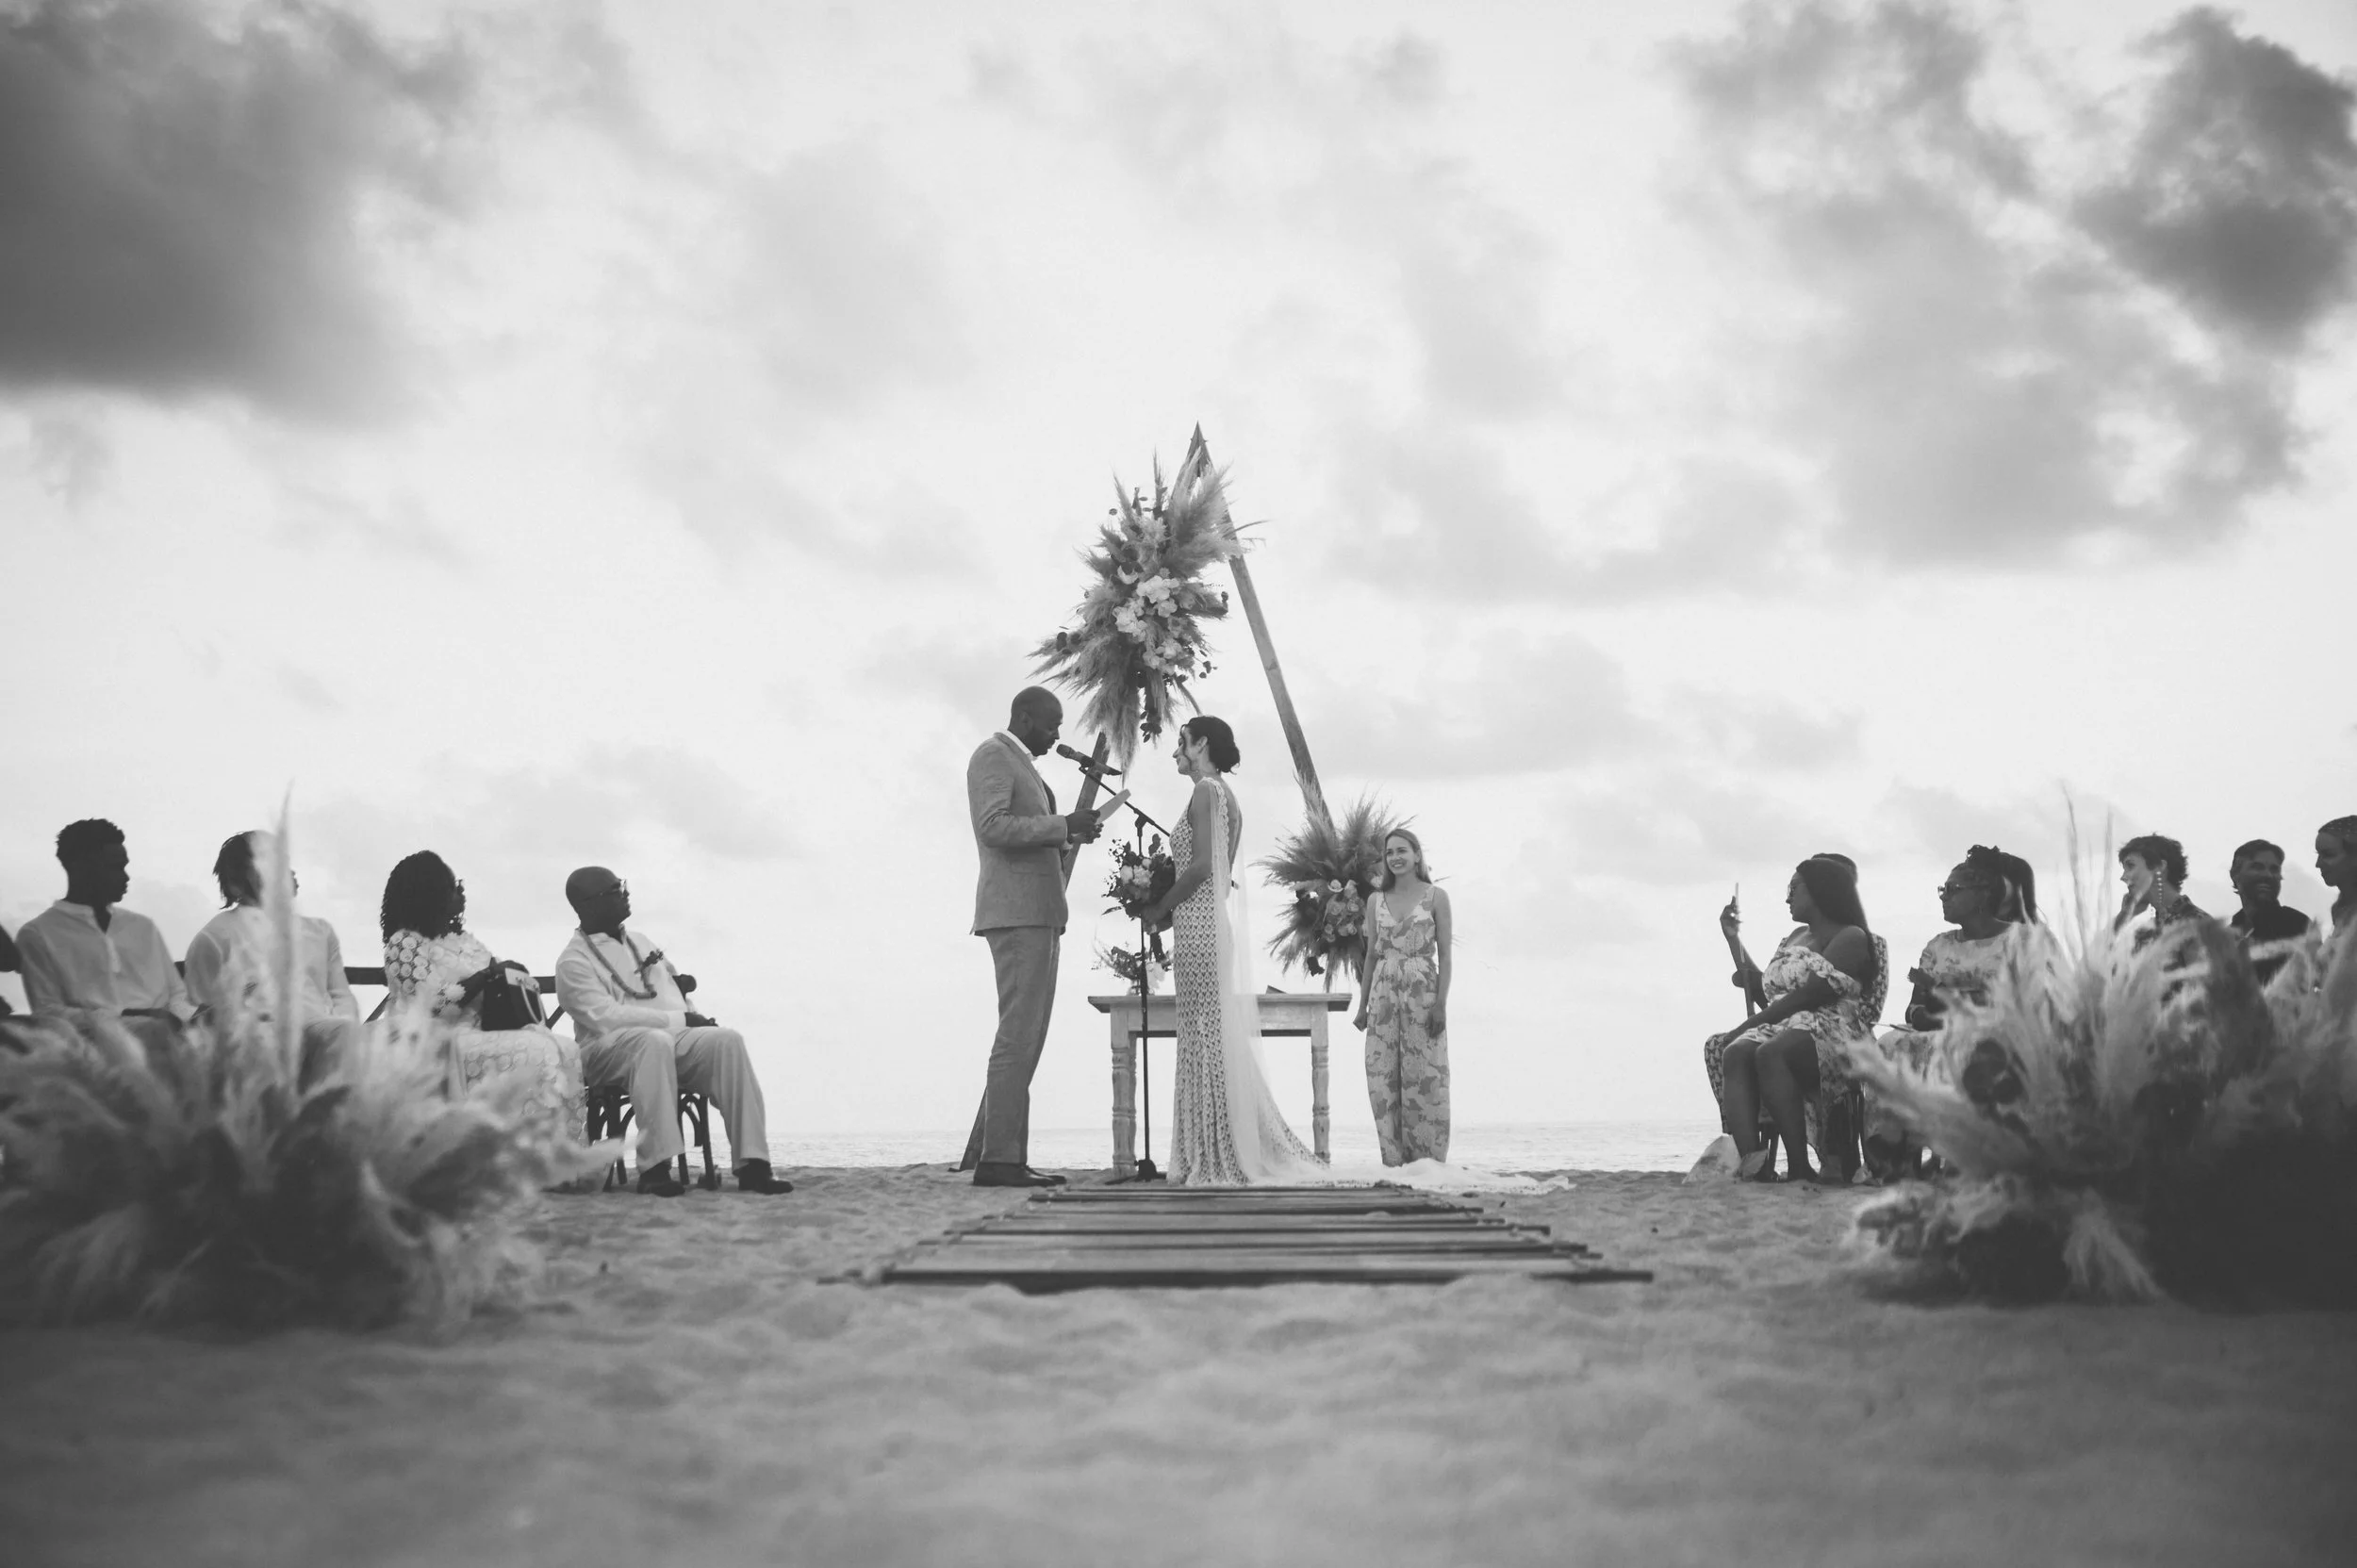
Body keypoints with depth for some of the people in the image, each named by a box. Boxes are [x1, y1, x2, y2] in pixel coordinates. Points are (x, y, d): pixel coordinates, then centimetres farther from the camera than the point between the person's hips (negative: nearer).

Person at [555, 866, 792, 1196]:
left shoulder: (639, 941, 25)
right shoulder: (573, 962, 1)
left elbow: (674, 986, 32)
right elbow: (605, 1017, -13)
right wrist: (679, 1019, -15)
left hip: (674, 1036, 6)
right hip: (611, 1048, -6)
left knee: (727, 1040, -25)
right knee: (655, 1041, -40)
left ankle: (751, 1164, -31)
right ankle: (654, 1167, -42)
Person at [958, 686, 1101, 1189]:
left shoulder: (1021, 767, 26)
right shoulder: (992, 756, -5)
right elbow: (994, 827, -20)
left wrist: (1069, 838, 13)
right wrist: (1063, 826, -16)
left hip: (1037, 915, 10)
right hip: (1016, 913, -10)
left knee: (1026, 1035, 7)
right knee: (1020, 1034, -13)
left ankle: (986, 1150, 7)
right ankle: (1001, 1157, -15)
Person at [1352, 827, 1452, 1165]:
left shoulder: (1436, 897, 2)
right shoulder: (1376, 900, 11)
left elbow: (1444, 954, -1)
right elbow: (1371, 955, 14)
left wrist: (1441, 1002, -11)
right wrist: (1363, 1007, 11)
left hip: (1422, 992, -3)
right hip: (1384, 994, 3)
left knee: (1424, 1078, -4)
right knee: (1384, 1078, -1)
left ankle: (1428, 1160, 1)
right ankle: (1395, 1159, 5)